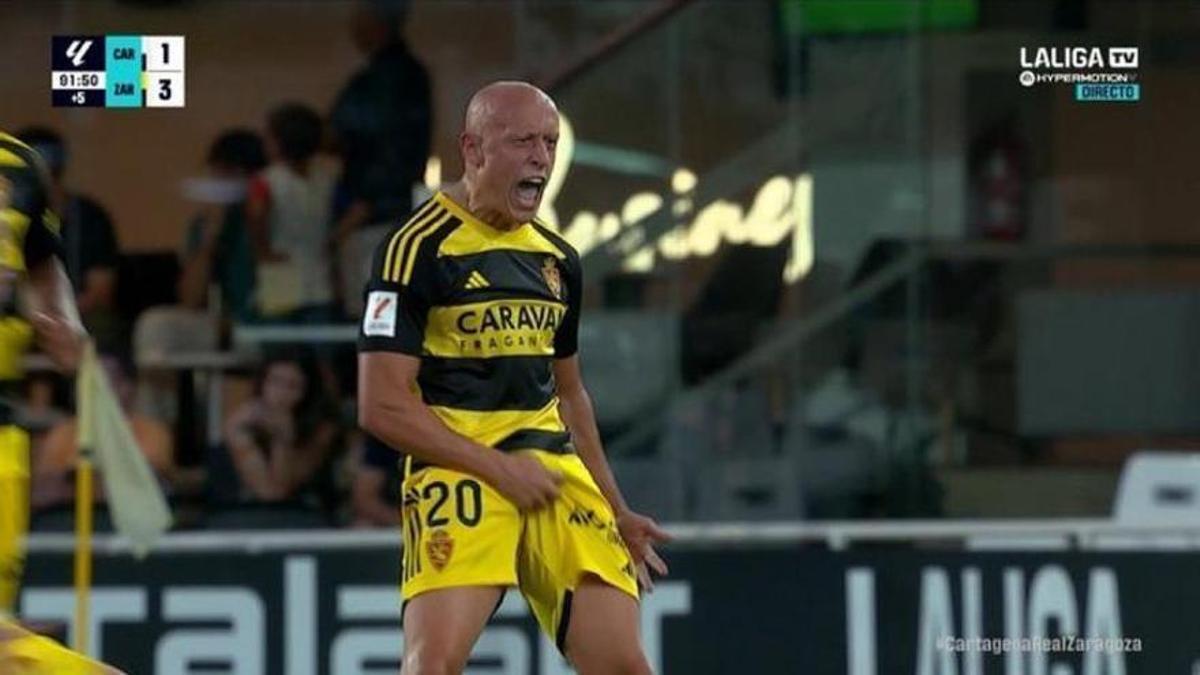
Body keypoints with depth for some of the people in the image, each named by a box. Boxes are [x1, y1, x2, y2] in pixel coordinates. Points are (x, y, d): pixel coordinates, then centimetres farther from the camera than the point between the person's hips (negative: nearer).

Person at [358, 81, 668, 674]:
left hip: (554, 469, 7)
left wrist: (616, 511, 25)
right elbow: (382, 406, -11)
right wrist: (498, 468, -13)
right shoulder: (418, 248, -7)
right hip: (456, 470, -6)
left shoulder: (557, 260, 16)